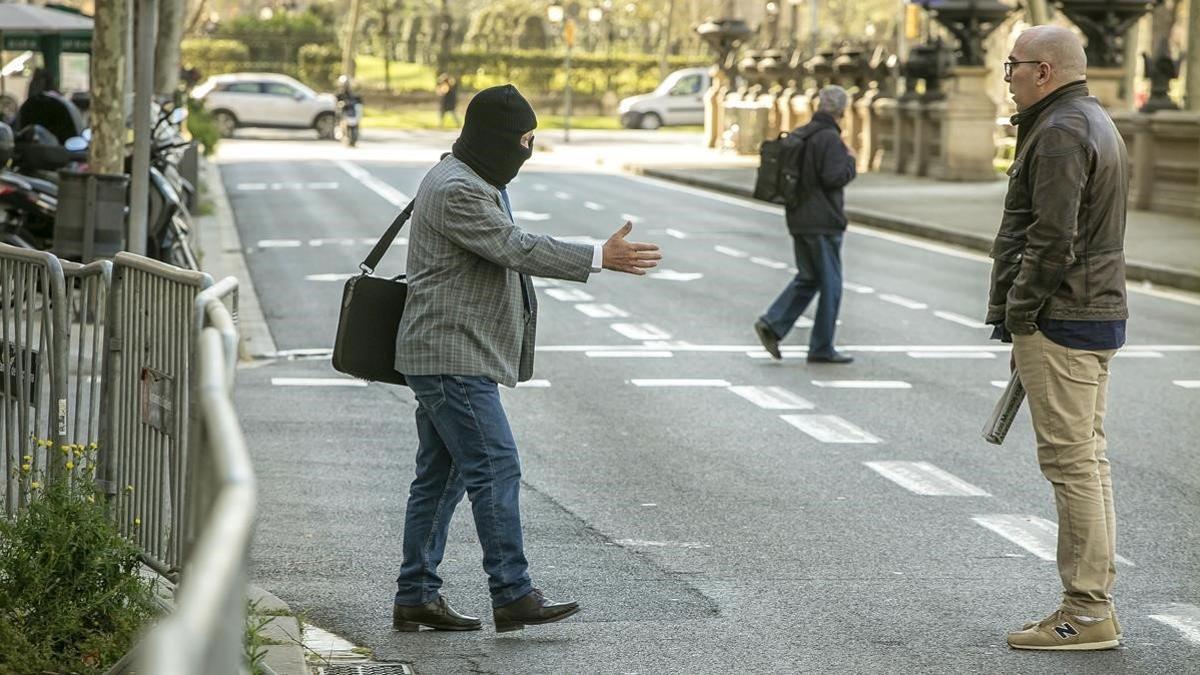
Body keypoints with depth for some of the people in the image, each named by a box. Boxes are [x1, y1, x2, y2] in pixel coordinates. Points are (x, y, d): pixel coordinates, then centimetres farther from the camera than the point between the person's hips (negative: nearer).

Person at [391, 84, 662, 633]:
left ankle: (416, 597, 15)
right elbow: (516, 249, -24)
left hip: (454, 357, 11)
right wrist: (599, 258, -26)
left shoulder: (473, 182, 19)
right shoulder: (456, 190, -17)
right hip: (452, 356, -11)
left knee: (441, 476, 11)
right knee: (495, 468, -12)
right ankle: (512, 596, -11)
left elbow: (508, 249, 27)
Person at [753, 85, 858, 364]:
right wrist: (850, 160, -5)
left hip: (799, 218, 8)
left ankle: (772, 323, 1)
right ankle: (822, 349, 5)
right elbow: (834, 177, -24)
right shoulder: (830, 139, -15)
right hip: (823, 221, -8)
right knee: (830, 285, 2)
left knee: (807, 278, 18)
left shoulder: (798, 135, 10)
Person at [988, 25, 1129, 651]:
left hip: (1060, 319, -11)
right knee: (1088, 458, 12)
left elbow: (1053, 241, -23)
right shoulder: (1096, 123, 19)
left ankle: (1086, 612, -6)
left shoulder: (1060, 133, -15)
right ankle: (1093, 603, 17)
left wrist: (1019, 316, -13)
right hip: (1099, 313, 11)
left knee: (1072, 461, -8)